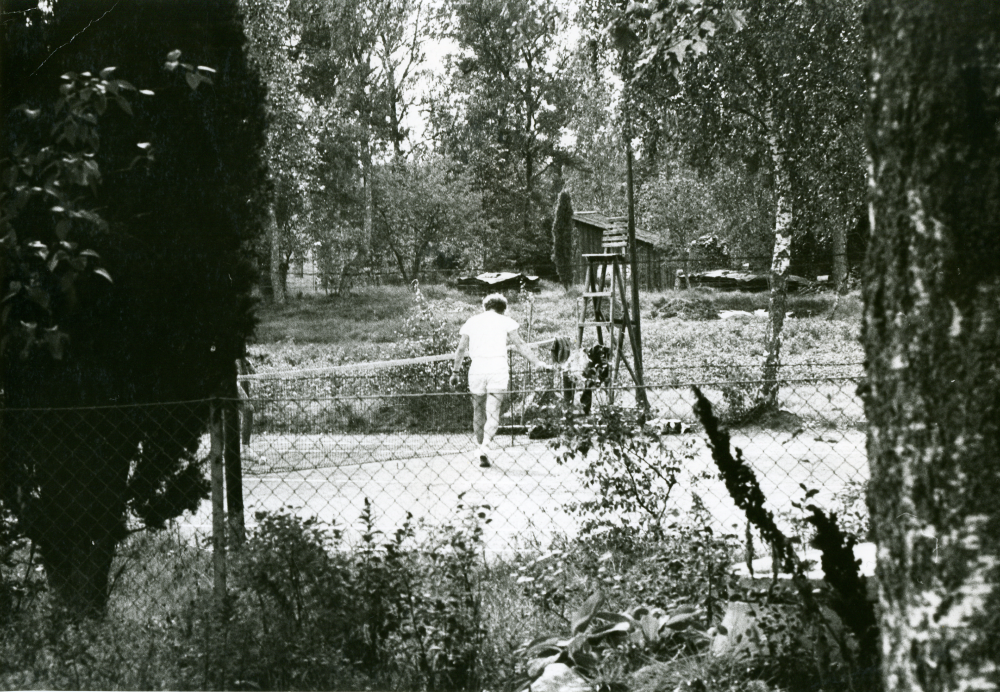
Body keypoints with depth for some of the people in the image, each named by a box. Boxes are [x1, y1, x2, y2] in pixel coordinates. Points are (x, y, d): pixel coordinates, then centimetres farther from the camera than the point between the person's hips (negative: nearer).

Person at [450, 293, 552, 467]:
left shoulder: (471, 322, 15)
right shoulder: (505, 321, 9)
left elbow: (461, 349, 15)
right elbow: (520, 345, 5)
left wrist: (455, 371, 22)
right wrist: (537, 363, 8)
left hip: (476, 370, 2)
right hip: (498, 369, -2)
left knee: (478, 413, 14)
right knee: (493, 414, -3)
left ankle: (482, 446, 18)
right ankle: (485, 447, -22)